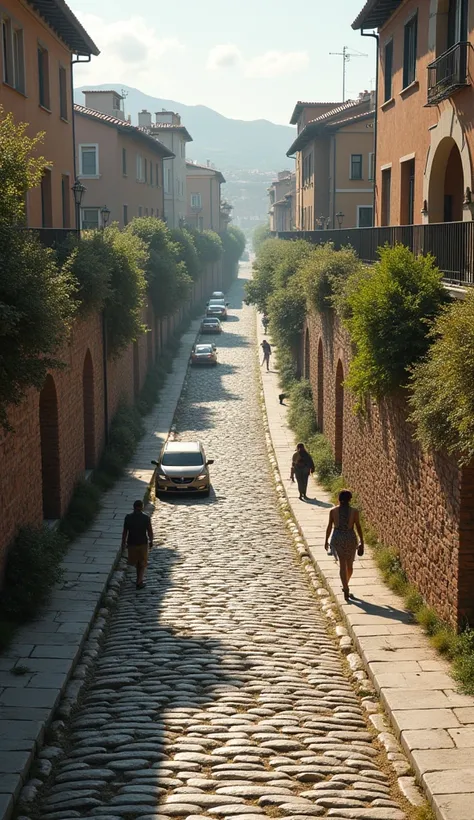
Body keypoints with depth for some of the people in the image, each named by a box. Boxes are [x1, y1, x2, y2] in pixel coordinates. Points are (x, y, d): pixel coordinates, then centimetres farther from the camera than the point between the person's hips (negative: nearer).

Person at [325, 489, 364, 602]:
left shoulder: (333, 511, -4)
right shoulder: (354, 511, -7)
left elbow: (329, 527, 1)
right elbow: (358, 528, -4)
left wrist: (326, 541, 12)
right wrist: (362, 543, 5)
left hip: (337, 538, 0)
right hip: (350, 538, 0)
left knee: (342, 564, 4)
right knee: (350, 564, 20)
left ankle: (346, 590, -8)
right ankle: (346, 585, 39)